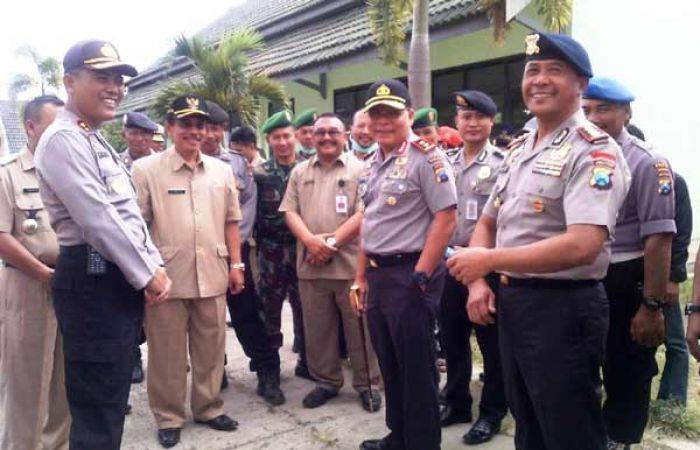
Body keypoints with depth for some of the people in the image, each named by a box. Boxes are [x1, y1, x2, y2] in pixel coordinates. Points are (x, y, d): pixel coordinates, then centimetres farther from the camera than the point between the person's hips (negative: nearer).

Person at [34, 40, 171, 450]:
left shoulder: (98, 142, 18)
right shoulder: (62, 139, -12)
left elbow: (130, 216, 17)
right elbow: (98, 219, -19)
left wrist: (156, 268, 8)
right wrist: (148, 275, -13)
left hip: (124, 278, 10)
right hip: (94, 281, -10)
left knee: (114, 394, 20)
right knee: (97, 405, -1)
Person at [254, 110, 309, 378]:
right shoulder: (260, 173, 2)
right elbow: (252, 211, 3)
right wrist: (257, 241, -1)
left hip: (302, 250, 0)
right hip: (270, 252, 0)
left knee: (304, 307, 8)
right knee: (269, 309, 8)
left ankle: (306, 361, 22)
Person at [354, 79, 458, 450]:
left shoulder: (425, 157, -11)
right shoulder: (372, 164, 13)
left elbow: (446, 219, -16)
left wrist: (420, 277, -18)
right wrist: (361, 276, 16)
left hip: (409, 273, -8)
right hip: (377, 274, 8)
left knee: (416, 367, 3)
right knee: (389, 363, 18)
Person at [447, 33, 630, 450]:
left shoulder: (594, 151, -15)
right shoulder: (519, 149, 12)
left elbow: (582, 246, -28)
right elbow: (487, 223, 17)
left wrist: (488, 260, -21)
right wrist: (478, 282, -1)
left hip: (563, 309, -8)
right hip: (511, 303, 9)